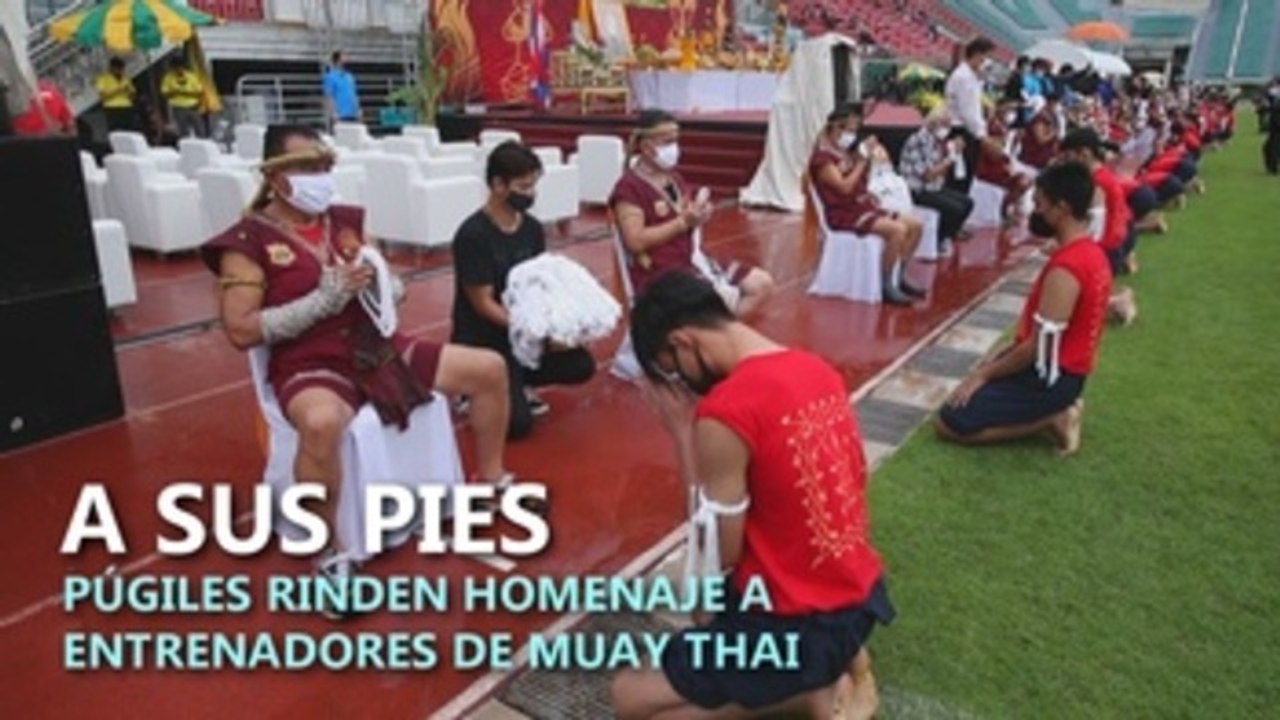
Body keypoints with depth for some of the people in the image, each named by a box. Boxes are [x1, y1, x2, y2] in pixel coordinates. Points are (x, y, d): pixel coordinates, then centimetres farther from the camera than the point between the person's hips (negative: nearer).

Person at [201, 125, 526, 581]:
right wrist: (324, 298, -21)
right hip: (312, 366, -6)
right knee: (321, 423, -43)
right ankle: (331, 553, -19)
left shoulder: (345, 220, 11)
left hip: (379, 348, 7)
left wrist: (379, 281, -8)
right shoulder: (247, 242, -7)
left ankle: (491, 480, 22)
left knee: (490, 368, 2)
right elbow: (241, 331, -14)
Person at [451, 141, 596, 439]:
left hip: (523, 330, 7)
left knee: (581, 366, -15)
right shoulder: (473, 234, -18)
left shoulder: (533, 229, 2)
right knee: (517, 423, -21)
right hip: (482, 339, -6)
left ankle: (515, 385, 9)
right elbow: (483, 304, -19)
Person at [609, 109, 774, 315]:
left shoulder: (675, 178, 16)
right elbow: (636, 241, -19)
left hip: (692, 263, 9)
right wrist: (683, 222, -19)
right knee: (728, 296, -28)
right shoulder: (629, 186, -11)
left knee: (763, 284, -1)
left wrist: (698, 217, 0)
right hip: (658, 275, -9)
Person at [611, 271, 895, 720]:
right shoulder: (816, 369, 0)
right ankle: (839, 662, 16)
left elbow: (721, 554, -15)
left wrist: (684, 435, -13)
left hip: (801, 624, -8)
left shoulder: (723, 413, -26)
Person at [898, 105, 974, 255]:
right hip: (917, 191, -9)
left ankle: (947, 237, 17)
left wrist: (953, 151, -2)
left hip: (934, 187, 9)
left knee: (967, 202, 5)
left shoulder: (937, 139, 7)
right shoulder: (918, 141, -21)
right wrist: (949, 159, -18)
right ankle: (939, 243, -1)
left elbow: (942, 171, 10)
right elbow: (928, 175, -23)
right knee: (955, 208, -22)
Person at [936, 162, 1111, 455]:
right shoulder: (1091, 252, 6)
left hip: (1050, 376, -10)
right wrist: (997, 361, 14)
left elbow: (1039, 347, -24)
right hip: (1064, 369, 10)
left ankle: (1051, 419, -4)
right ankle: (1057, 409, 12)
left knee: (949, 424, -8)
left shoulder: (1066, 268, -26)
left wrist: (983, 374, -12)